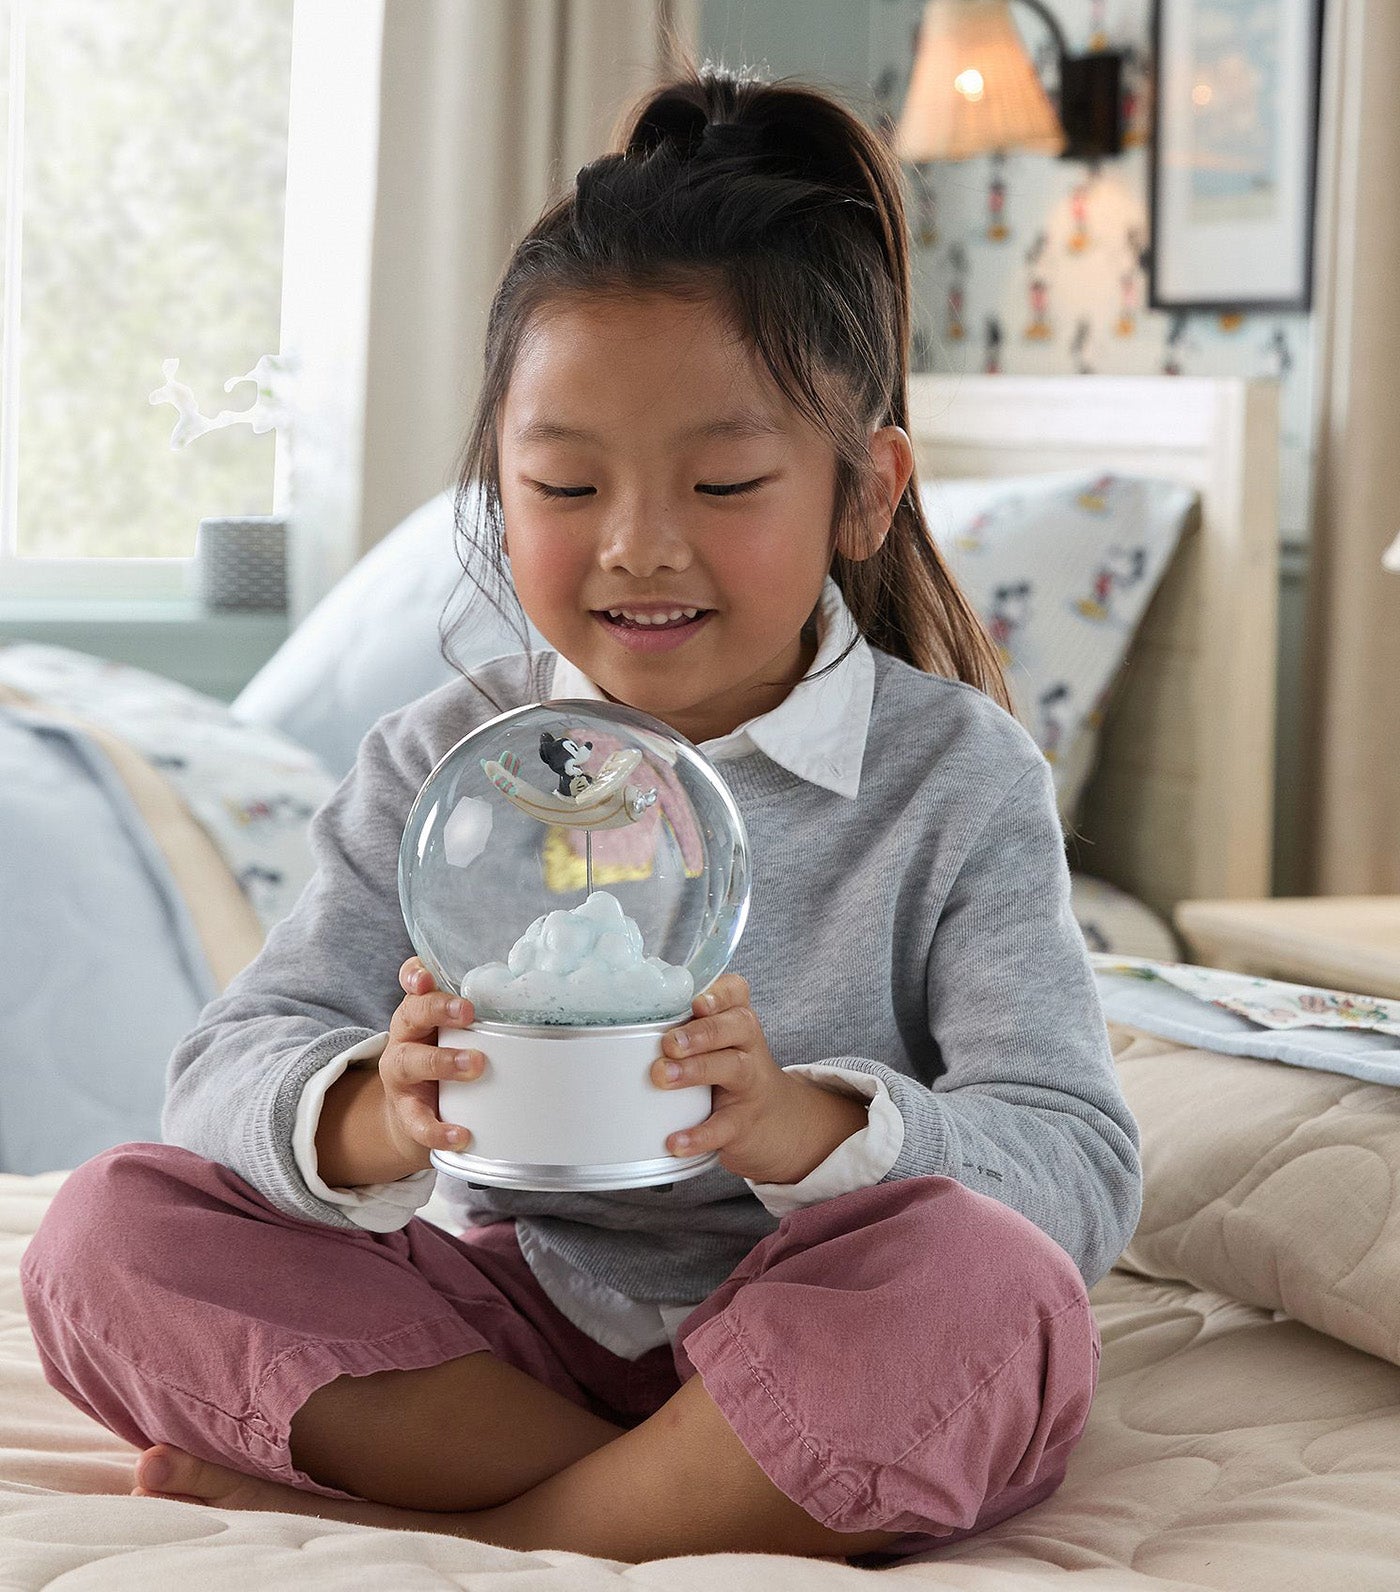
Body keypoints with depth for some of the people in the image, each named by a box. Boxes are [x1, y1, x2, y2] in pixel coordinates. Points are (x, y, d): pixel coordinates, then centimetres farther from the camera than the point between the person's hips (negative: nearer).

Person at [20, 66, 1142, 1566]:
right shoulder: (443, 764, 1)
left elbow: (1079, 1173, -16)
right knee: (112, 1231, -16)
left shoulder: (957, 780, -6)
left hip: (798, 1338, -3)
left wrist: (797, 1125, -36)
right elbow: (229, 1071, -8)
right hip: (505, 1317, 3)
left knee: (990, 1295, -35)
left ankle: (428, 1539, -20)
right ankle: (729, 1512, -18)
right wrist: (378, 1117, -33)